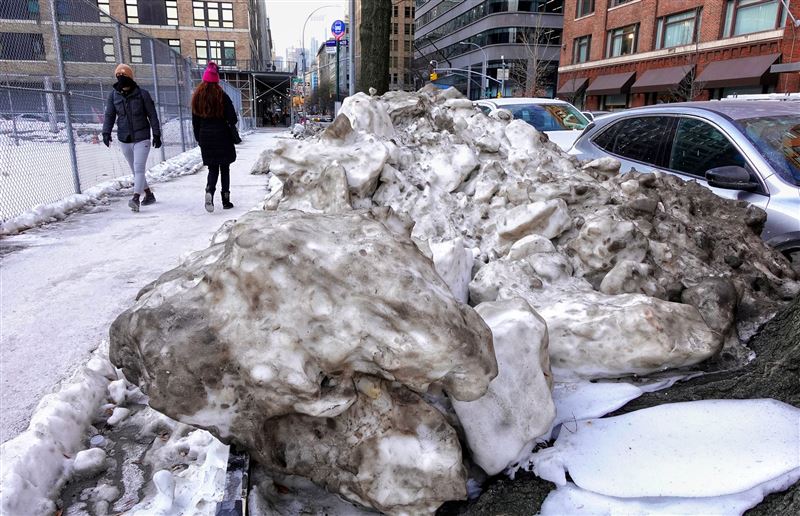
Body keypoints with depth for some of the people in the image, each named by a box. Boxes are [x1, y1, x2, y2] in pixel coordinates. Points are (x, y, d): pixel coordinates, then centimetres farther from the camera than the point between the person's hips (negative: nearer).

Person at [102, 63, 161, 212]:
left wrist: (156, 135, -2)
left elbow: (152, 115, -1)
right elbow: (109, 115, 7)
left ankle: (136, 198, -22)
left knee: (139, 169, -15)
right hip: (124, 139, 5)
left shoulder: (142, 94, -5)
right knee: (135, 170, 11)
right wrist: (106, 132, -6)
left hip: (142, 138, -4)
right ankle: (149, 194, 25)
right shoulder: (113, 95, 4)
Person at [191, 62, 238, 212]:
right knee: (224, 168, 8)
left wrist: (199, 139, 15)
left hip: (205, 137, 3)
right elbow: (233, 119, -12)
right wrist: (229, 125, 11)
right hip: (222, 136, -3)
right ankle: (226, 200, 9)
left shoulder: (197, 97, 4)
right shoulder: (222, 96, -9)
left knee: (212, 169, 10)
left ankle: (209, 190, -19)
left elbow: (195, 121, 7)